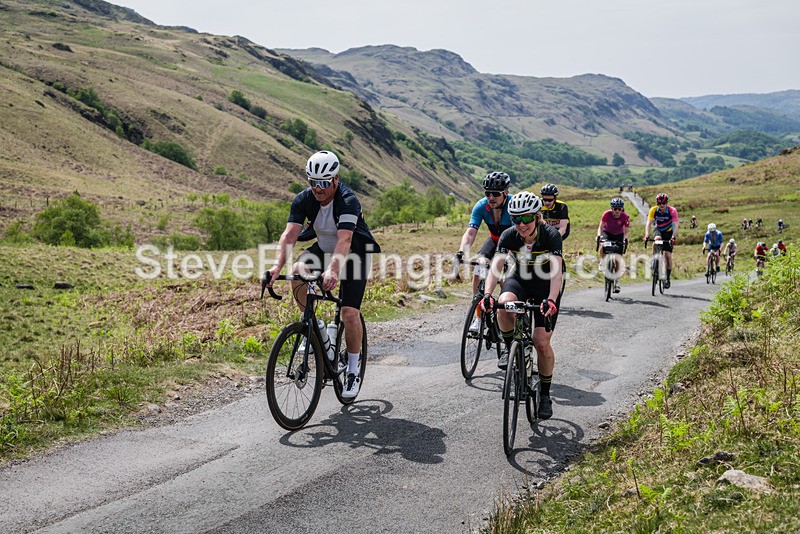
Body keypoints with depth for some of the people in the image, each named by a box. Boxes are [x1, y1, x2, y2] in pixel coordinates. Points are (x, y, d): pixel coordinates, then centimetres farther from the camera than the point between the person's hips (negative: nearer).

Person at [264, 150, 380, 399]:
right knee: (298, 273, -27)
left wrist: (333, 271, -61)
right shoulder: (303, 199, -17)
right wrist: (277, 266, -44)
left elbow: (344, 240, -44)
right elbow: (290, 234, -28)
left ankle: (353, 370, 4)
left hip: (355, 253, -4)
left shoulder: (348, 200, -31)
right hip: (323, 248, 5)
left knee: (349, 313, -16)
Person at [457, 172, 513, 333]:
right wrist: (461, 252, -48)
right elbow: (470, 232, -30)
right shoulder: (481, 206, -23)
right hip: (495, 240, 3)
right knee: (478, 273, -16)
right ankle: (478, 316, -7)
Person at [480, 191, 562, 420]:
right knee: (504, 304, -35)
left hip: (546, 287, -2)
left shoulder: (551, 236, -27)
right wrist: (487, 294, -46)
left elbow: (556, 270, -37)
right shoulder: (509, 236, -20)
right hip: (519, 280, 2)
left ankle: (545, 394, 12)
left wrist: (551, 300, -53)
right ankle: (509, 347, -7)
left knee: (542, 343, -9)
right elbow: (496, 265, -29)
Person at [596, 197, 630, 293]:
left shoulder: (625, 217, -25)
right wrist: (599, 236, -46)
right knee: (602, 247, -32)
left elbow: (626, 231, -24)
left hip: (619, 235, 0)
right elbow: (601, 226, -28)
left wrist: (625, 239, -44)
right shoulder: (607, 214, -26)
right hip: (607, 233, 0)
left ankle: (616, 281, 6)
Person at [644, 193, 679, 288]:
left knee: (668, 255, -9)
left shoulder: (672, 211, -24)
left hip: (668, 233, -1)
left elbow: (675, 226, -29)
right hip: (658, 230, 1)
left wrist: (673, 237, -44)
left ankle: (667, 278, 3)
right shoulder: (653, 210, -20)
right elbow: (648, 224, -26)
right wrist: (647, 236, -42)